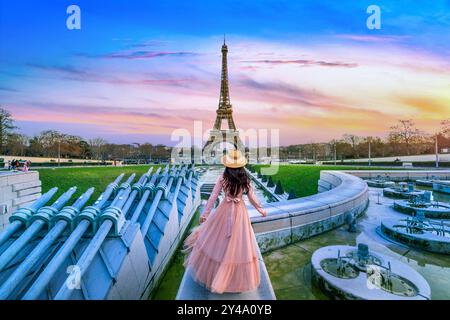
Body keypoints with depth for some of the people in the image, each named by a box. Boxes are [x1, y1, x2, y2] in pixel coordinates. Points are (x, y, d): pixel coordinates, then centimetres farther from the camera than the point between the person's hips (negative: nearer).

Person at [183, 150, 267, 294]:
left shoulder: (222, 178, -11)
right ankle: (237, 278, 27)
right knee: (238, 244, 11)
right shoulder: (245, 180, -8)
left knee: (216, 240, 20)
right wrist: (261, 210, 15)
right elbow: (252, 198, -1)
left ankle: (211, 272, 38)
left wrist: (205, 214, 0)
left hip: (224, 210, 0)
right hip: (240, 212, 1)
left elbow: (213, 196, -8)